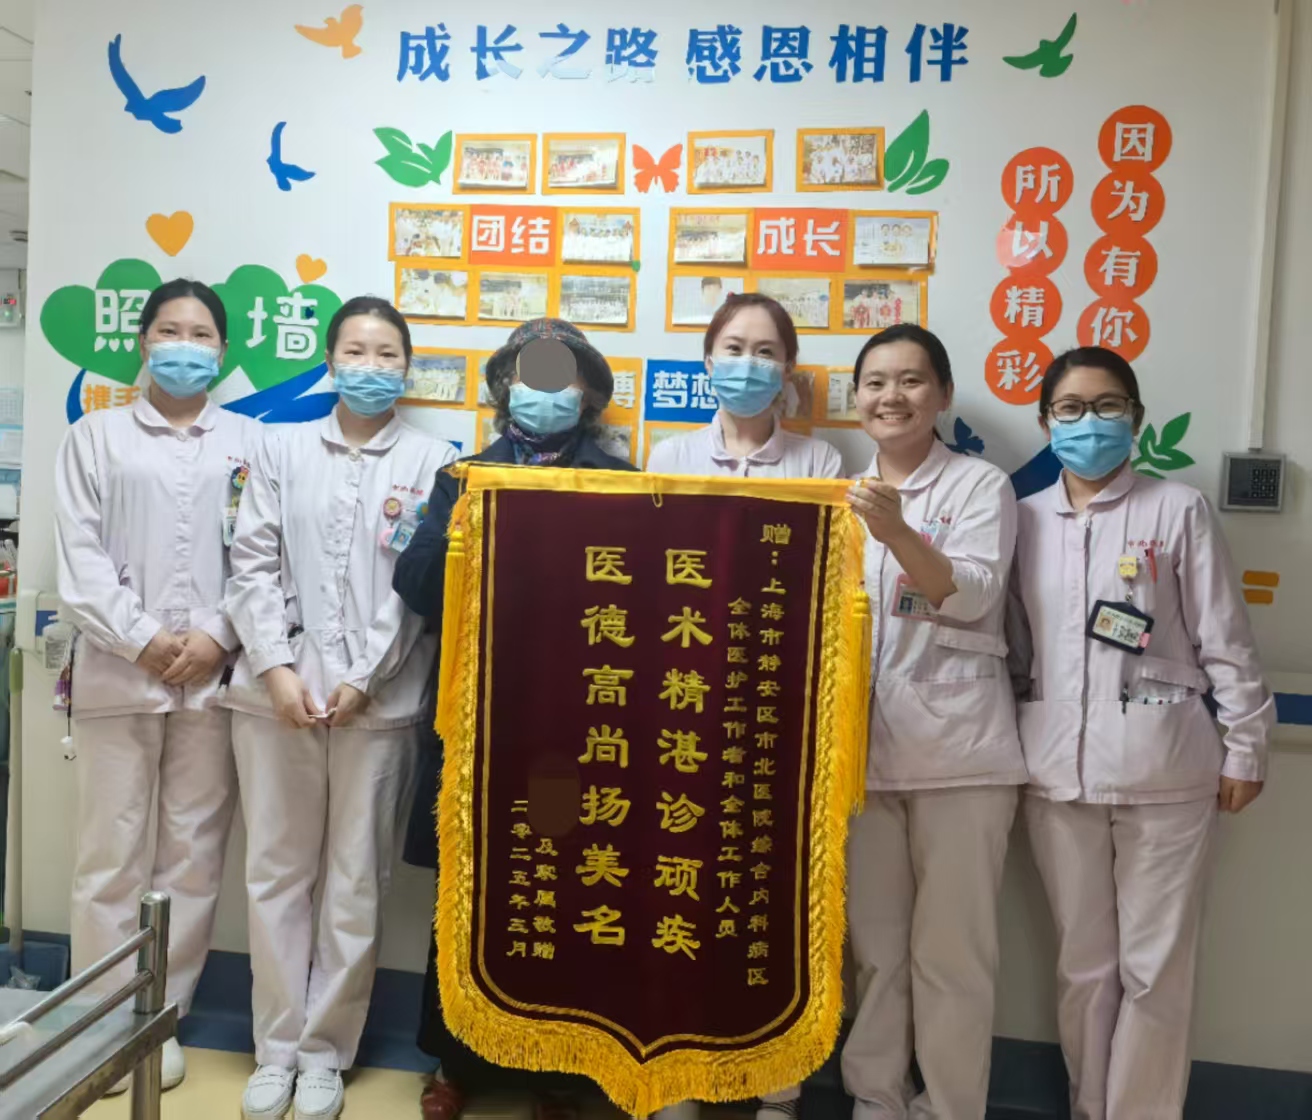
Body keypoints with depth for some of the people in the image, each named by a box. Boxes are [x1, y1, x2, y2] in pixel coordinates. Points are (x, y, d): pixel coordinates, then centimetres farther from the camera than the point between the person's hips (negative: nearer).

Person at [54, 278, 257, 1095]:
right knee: (112, 856, 5)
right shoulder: (96, 436, 10)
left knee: (194, 856, 6)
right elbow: (79, 552, 1)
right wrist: (141, 639, -9)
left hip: (214, 676, 1)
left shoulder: (250, 442, 10)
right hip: (118, 674, 0)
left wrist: (216, 636, -10)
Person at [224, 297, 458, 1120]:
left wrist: (365, 679, -10)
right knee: (276, 874, 11)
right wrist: (277, 667, -7)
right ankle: (277, 1046, 27)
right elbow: (253, 565, 4)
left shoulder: (435, 462, 2)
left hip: (380, 702, -2)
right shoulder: (284, 450, 10)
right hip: (277, 693, 2)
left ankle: (325, 1050, 24)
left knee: (356, 884, 7)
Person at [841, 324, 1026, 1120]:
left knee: (951, 947, 3)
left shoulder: (981, 485, -1)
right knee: (874, 942, 13)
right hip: (861, 744, 4)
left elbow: (972, 598, -15)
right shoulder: (842, 490, 13)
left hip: (957, 747, -4)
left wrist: (897, 533, -27)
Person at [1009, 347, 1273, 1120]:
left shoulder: (1179, 510, -1)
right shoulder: (1027, 520, 8)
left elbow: (1224, 637, 0)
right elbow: (1013, 645, 9)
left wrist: (1245, 746, 0)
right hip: (1057, 770, 3)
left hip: (1163, 769, -2)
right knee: (1083, 963, 14)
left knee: (1155, 966, 6)